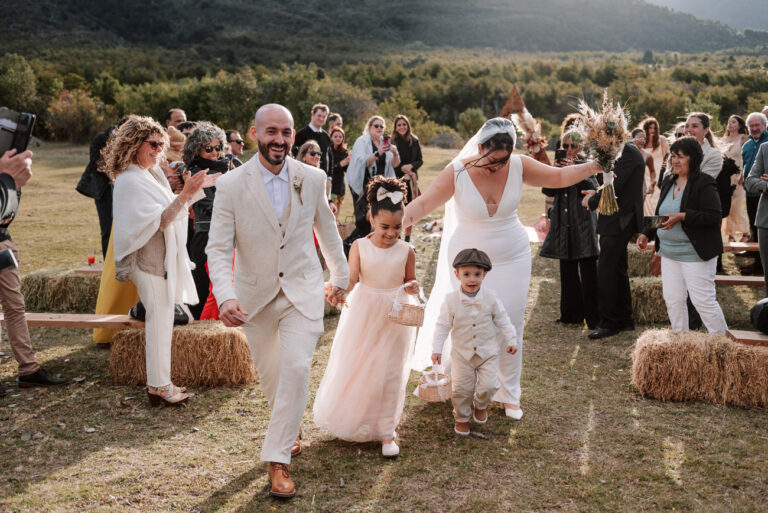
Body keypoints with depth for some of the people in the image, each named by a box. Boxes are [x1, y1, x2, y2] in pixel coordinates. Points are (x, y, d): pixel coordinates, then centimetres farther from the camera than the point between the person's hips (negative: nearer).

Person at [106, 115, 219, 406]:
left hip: (166, 257, 10)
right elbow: (158, 220, -22)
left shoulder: (153, 173, 11)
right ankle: (158, 387, 7)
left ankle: (159, 382, 24)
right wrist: (185, 194, -30)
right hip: (151, 260, -10)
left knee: (162, 321, 14)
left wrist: (199, 187, 15)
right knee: (159, 321, -3)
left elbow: (169, 209, 19)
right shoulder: (130, 180, -17)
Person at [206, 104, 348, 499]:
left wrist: (340, 277, 21)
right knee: (269, 374, 15)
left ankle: (279, 459, -3)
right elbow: (218, 249, -14)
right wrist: (225, 297, -31)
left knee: (296, 367, -17)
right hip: (255, 295, 1)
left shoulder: (313, 179, -7)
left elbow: (327, 230, 9)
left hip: (302, 290, 0)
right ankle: (290, 425, 47)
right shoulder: (231, 185, -13)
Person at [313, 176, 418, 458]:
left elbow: (409, 283, 3)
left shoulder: (406, 251, -7)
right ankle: (349, 419, 39)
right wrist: (341, 290, -36)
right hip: (363, 314, 1)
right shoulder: (359, 247, -10)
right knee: (352, 368, 13)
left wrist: (412, 287, -20)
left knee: (388, 374, 4)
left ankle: (386, 432, 19)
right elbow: (351, 279, -15)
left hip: (394, 317, 0)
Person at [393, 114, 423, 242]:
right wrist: (401, 168, -15)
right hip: (396, 179, -3)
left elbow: (420, 160, 8)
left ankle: (408, 237, 14)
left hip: (411, 179, 3)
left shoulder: (414, 141, 7)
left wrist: (411, 166, -10)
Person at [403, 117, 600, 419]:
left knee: (510, 327, 4)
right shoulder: (457, 173, -17)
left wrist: (596, 166, -8)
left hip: (512, 259, 2)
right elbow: (424, 203, -25)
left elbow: (559, 177, 0)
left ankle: (509, 395, 20)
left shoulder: (518, 166, -8)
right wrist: (396, 223, -42)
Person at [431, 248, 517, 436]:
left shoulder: (490, 297, -10)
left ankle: (480, 406, 29)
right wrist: (437, 349, -11)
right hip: (462, 353, 0)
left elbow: (502, 320, 2)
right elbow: (443, 326, -7)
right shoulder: (451, 300, -13)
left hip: (487, 351, 1)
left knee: (488, 386, -5)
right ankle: (461, 417, 31)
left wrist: (511, 340, -2)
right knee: (461, 388, 4)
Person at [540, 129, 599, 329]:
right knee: (567, 272, 10)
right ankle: (572, 313, 20)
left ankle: (593, 318, -4)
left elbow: (592, 188, -14)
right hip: (563, 225, 5)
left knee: (588, 273, -8)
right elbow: (547, 191, 2)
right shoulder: (559, 165, 12)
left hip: (583, 225, -5)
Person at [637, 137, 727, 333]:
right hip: (669, 253, 8)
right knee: (672, 300, 9)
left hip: (695, 254, -7)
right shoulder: (668, 182, 12)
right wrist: (647, 234, 9)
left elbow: (713, 216, -19)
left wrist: (681, 216, -24)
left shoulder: (704, 183, -11)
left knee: (703, 300, -5)